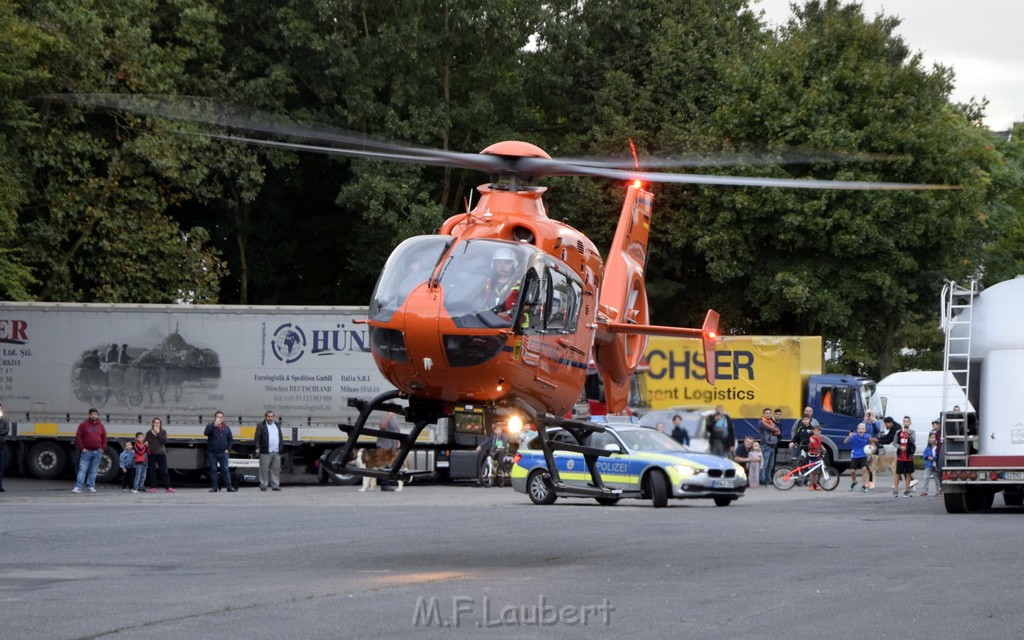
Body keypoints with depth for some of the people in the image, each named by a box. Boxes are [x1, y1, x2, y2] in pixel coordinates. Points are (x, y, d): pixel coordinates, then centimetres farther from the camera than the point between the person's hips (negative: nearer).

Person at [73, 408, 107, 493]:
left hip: (97, 452, 3)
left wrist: (102, 448, 3)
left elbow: (104, 437, 15)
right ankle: (78, 487, -10)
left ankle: (91, 486, 12)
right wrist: (82, 448, -9)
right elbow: (78, 437, -2)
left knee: (93, 470, 7)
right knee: (82, 469, -7)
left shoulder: (100, 425, 10)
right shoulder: (84, 424, -1)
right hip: (86, 451, -3)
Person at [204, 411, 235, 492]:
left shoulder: (227, 428, 11)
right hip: (212, 453, -2)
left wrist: (228, 448, 4)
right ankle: (214, 487, 4)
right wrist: (214, 425, -29)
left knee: (225, 469, 0)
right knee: (213, 470, 0)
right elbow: (206, 433, -21)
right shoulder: (210, 427, 1)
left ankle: (228, 486, 1)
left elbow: (231, 440, 18)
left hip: (223, 453, 2)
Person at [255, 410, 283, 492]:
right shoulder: (261, 426, 3)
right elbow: (257, 437, -3)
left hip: (276, 452, 4)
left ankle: (275, 485, 6)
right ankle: (263, 485, 3)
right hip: (265, 452, -4)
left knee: (276, 469, 2)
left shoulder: (277, 426, 19)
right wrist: (257, 448, -13)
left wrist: (281, 448, 14)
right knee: (264, 469, -3)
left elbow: (280, 438, 22)